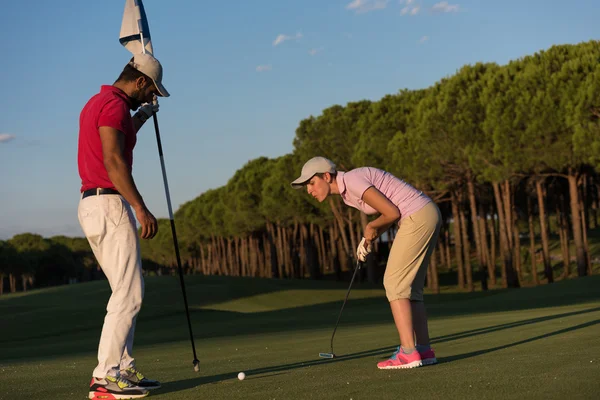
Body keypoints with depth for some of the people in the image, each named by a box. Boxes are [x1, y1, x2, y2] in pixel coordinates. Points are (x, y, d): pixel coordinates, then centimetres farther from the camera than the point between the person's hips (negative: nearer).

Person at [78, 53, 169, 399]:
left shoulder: (97, 103, 19)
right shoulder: (115, 105, -12)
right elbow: (114, 161, -21)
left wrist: (140, 118, 34)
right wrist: (141, 208, -23)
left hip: (92, 204, 10)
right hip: (110, 204, -10)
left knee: (128, 291, 14)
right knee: (129, 294, -9)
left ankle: (123, 369, 13)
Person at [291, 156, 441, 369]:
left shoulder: (352, 181, -15)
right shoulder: (347, 191, 15)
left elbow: (392, 213, -17)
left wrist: (371, 227, 2)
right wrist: (369, 239, 8)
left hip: (418, 217, -10)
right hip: (427, 215, 10)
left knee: (394, 284, -8)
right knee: (409, 287, 12)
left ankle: (408, 353, -12)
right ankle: (424, 350, 13)